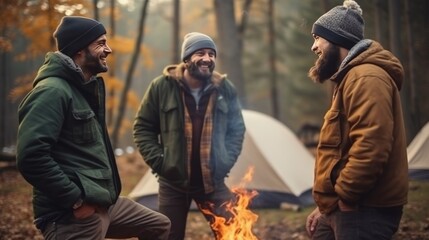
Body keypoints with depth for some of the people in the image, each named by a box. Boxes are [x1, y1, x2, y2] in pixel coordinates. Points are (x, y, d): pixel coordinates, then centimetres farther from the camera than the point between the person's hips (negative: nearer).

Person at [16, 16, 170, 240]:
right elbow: (30, 156, -27)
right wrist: (75, 200, -22)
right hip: (72, 214, -10)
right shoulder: (53, 91, -17)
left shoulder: (88, 86, 15)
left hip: (104, 203, 10)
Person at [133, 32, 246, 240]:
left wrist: (226, 162, -2)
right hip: (173, 182, -1)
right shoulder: (162, 87, -7)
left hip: (213, 181, 1)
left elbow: (237, 129, 10)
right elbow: (143, 127, 1)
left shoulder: (225, 89, 0)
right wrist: (158, 161, -7)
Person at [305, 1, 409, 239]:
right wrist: (327, 204, 19)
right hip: (344, 207, 10)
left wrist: (343, 197, -19)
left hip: (364, 210, -10)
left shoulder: (366, 77, -15)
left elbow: (370, 148, -27)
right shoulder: (351, 77, 20)